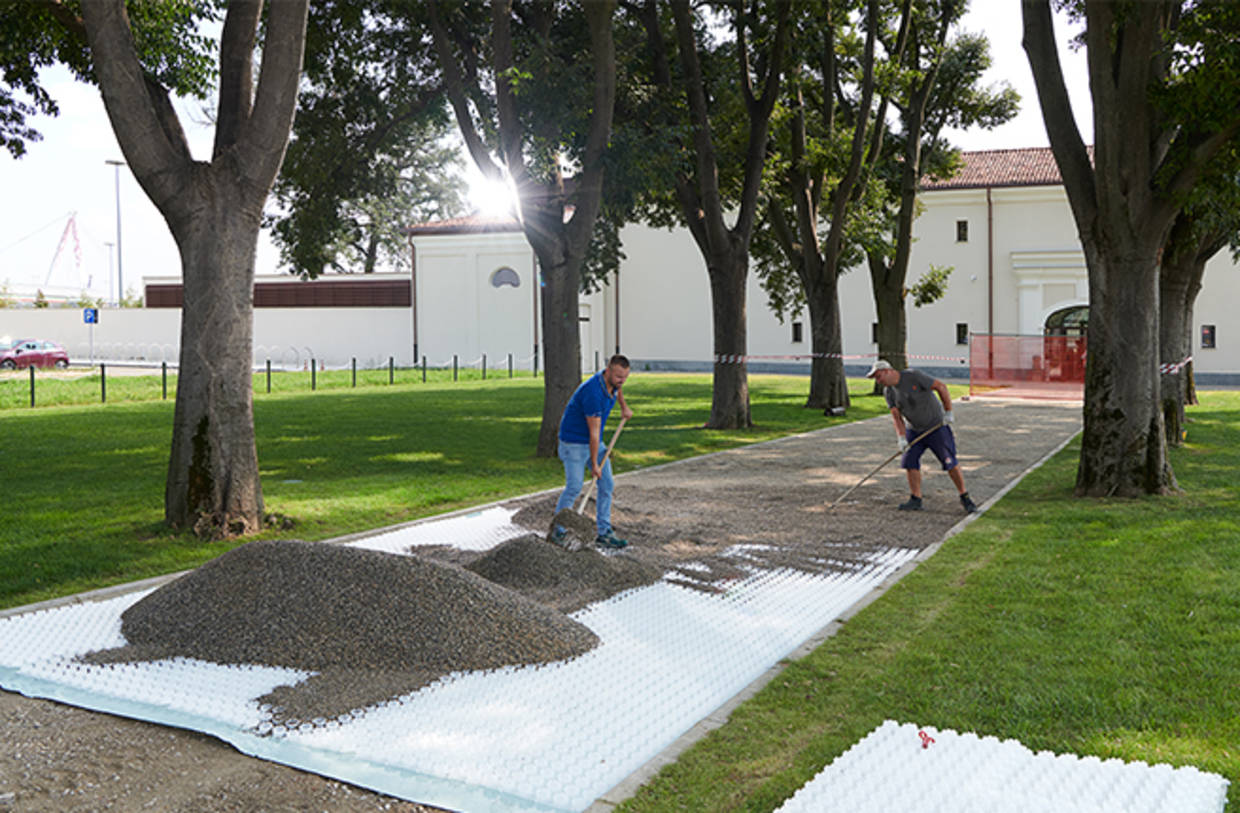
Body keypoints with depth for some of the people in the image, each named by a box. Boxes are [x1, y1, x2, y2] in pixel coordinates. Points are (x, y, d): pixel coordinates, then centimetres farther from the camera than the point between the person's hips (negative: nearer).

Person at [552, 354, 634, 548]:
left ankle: (604, 533, 6)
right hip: (574, 442, -8)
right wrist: (594, 464, -19)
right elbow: (594, 431, -25)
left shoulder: (612, 381, -5)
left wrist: (623, 406, 19)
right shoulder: (593, 392, -31)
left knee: (607, 484, 1)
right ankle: (557, 531, 6)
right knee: (574, 487, -11)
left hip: (595, 442, 9)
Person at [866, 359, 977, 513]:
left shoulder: (913, 376, -21)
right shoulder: (888, 391, -2)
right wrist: (902, 437, -19)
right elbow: (896, 416, -6)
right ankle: (915, 500, 5)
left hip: (936, 426, -6)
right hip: (913, 430, 6)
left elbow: (941, 387, -18)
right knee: (909, 461, -5)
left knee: (950, 462, -4)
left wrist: (948, 413, -16)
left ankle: (965, 497, 9)